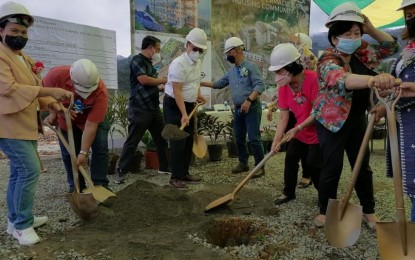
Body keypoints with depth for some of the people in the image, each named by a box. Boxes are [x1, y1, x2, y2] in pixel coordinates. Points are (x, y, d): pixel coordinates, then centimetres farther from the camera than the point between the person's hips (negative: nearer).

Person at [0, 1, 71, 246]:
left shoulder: (25, 58, 17)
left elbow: (33, 89, 18)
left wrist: (52, 103, 0)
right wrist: (50, 91, -31)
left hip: (27, 125, 9)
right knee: (29, 171, -13)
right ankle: (22, 225, 1)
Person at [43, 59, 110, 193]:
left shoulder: (101, 92, -38)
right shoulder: (57, 74, -33)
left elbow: (91, 125, -34)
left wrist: (83, 152, -33)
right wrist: (54, 111, -18)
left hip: (93, 119, -2)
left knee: (100, 148, -12)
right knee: (68, 154, 3)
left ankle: (100, 185, -1)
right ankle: (76, 186, 18)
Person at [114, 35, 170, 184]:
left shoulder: (149, 62, 18)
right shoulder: (137, 60, -9)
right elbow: (143, 80, -23)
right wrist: (163, 81, -11)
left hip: (153, 108, 9)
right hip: (140, 109, -9)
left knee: (161, 139, 12)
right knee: (132, 142, -3)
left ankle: (164, 167, 25)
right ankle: (120, 171, 7)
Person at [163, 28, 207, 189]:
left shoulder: (198, 62, 6)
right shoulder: (179, 64, -21)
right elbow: (177, 92, -25)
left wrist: (198, 95, 15)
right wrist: (183, 115, -30)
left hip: (189, 104, 8)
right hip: (174, 105, -8)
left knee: (188, 141, 11)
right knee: (178, 142, -7)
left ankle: (184, 174, 22)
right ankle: (175, 177, 3)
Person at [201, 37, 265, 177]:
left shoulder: (251, 66, -7)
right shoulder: (231, 72, 15)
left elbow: (259, 86, -17)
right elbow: (218, 84, 22)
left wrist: (249, 100, -27)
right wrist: (201, 83, 15)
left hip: (252, 107, -8)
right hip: (238, 109, 8)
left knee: (254, 138, -9)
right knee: (239, 138, 11)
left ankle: (260, 166, 2)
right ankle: (243, 163, 25)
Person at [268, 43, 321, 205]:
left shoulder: (313, 79, -29)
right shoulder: (283, 86, -9)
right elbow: (283, 117, -8)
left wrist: (298, 128, -27)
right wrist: (276, 141, -16)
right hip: (299, 131, 6)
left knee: (313, 163, -5)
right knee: (290, 158, 7)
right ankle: (288, 192, 25)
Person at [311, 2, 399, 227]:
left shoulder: (361, 52, 1)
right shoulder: (328, 61, -23)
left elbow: (391, 47, 10)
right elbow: (341, 79, -45)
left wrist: (371, 30, -7)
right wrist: (372, 79, -65)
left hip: (357, 119, 7)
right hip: (332, 121, -7)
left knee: (363, 166, 11)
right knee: (332, 167, -4)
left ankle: (369, 211, 26)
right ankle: (325, 211, 15)